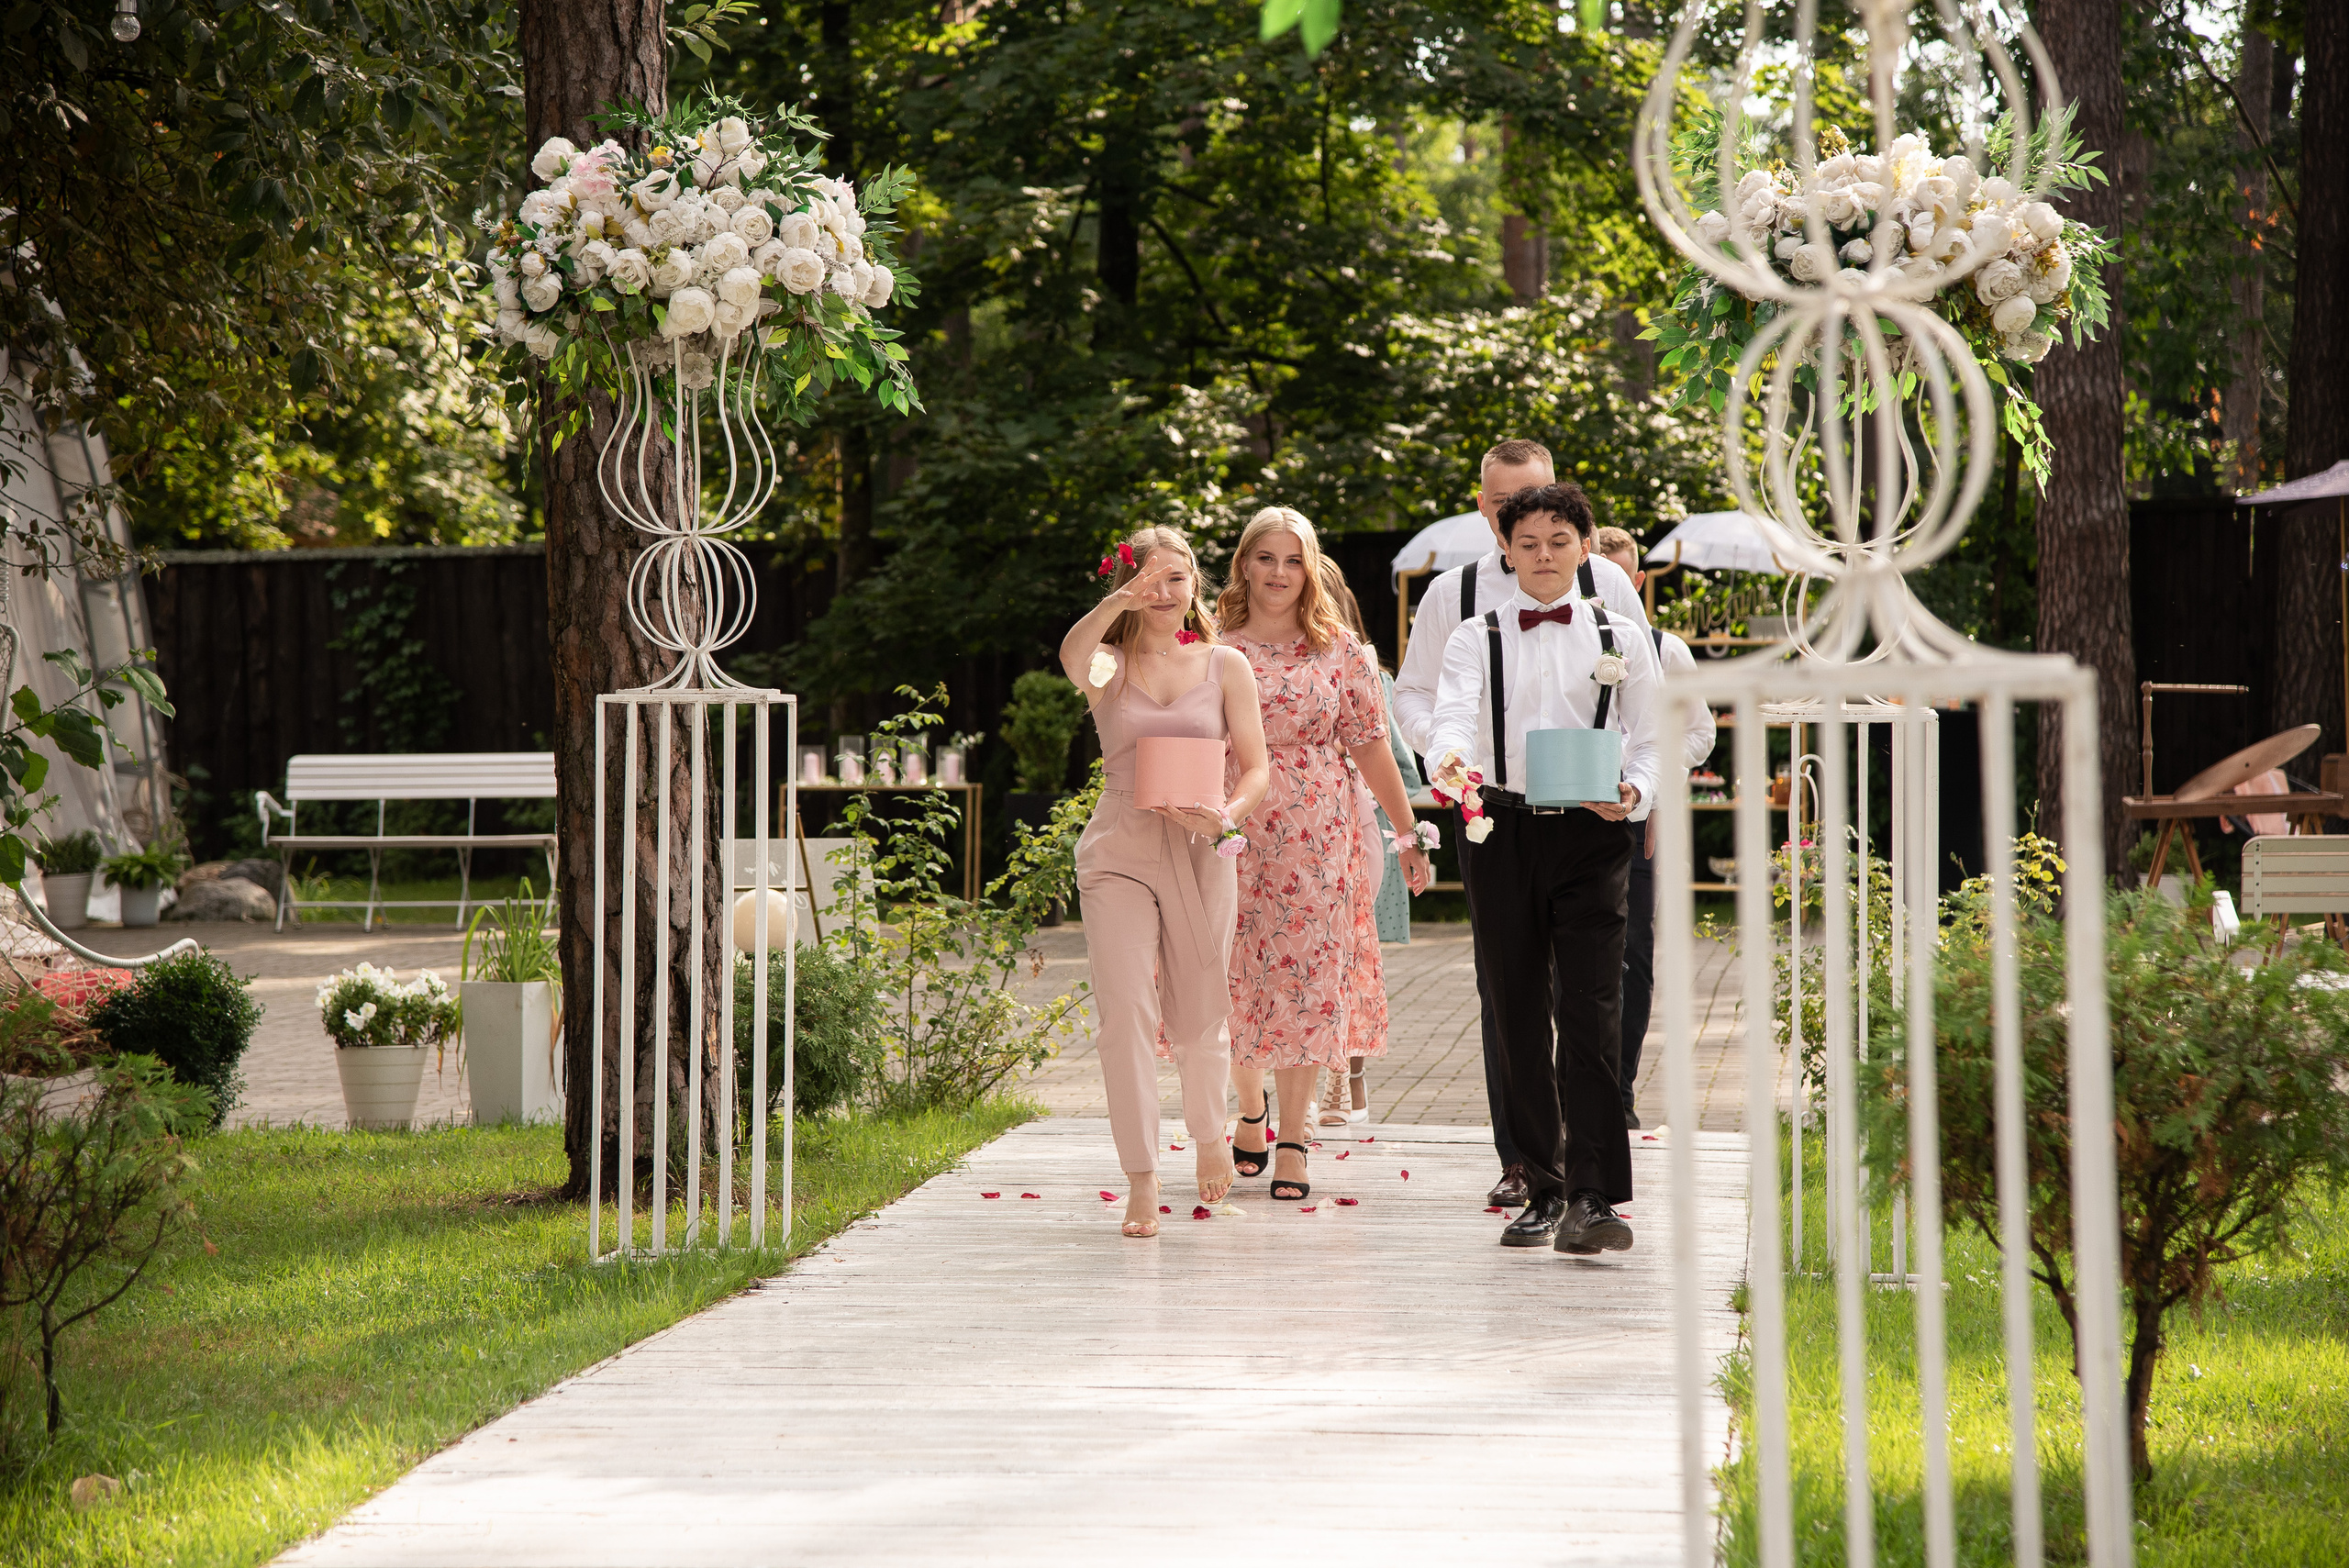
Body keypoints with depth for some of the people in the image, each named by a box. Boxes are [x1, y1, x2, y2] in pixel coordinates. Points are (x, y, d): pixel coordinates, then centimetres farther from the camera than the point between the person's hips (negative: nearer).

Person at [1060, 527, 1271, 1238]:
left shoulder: (1225, 666, 6)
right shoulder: (1111, 664, 3)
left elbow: (1255, 767, 4)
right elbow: (1074, 659, -22)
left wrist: (1228, 815, -16)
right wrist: (1118, 603, -40)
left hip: (1199, 856, 1)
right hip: (1118, 855, -1)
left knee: (1198, 1019, 10)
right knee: (1125, 1013, -12)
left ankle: (1208, 1133, 41)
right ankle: (1141, 1184, -7)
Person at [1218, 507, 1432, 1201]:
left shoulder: (1341, 652, 4)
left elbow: (1371, 749, 7)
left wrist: (1411, 832, 8)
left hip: (1319, 838, 0)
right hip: (1233, 838, 1)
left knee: (1307, 979, -3)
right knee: (1235, 976, 4)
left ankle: (1292, 1138, 3)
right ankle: (1251, 1100, 32)